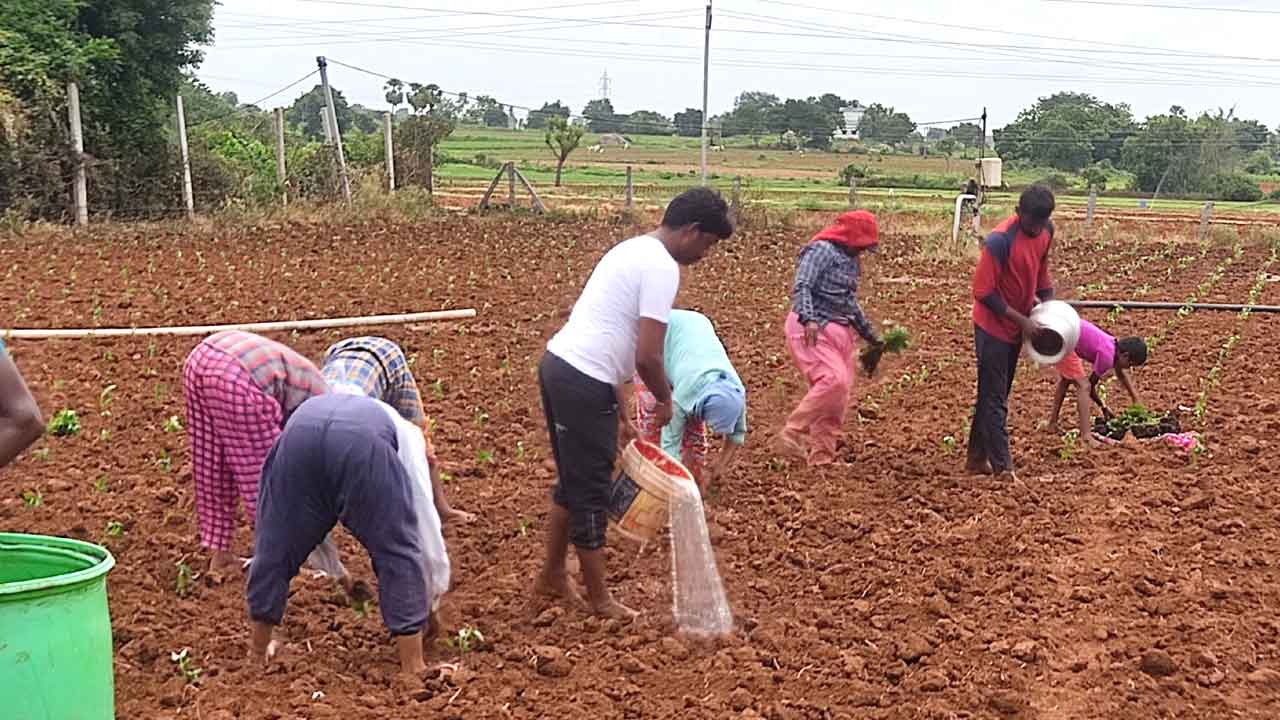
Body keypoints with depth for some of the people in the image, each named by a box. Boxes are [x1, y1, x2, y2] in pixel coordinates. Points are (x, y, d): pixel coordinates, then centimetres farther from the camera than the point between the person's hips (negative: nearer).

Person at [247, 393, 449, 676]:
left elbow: (307, 527, 55)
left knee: (275, 545, 20)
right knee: (398, 554, 12)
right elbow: (428, 536, 38)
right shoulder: (406, 436, 39)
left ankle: (260, 652, 33)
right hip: (363, 440, -3)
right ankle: (412, 667, 14)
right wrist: (429, 608, 51)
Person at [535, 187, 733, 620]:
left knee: (573, 482, 21)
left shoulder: (633, 249, 17)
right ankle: (599, 599, 15)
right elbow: (647, 357, -19)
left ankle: (553, 577, 34)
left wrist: (616, 407, 24)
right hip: (584, 383, -10)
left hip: (558, 363, 10)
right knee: (590, 492, 3)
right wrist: (665, 400, 0)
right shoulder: (662, 267, -14)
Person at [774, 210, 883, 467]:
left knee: (841, 391, 3)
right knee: (833, 380, -23)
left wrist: (870, 335, 30)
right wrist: (808, 319, -37)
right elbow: (801, 287, -21)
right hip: (812, 329, -9)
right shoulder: (822, 250, -10)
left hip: (840, 331, 9)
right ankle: (792, 434, -14)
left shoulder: (851, 259, 17)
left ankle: (822, 454, 9)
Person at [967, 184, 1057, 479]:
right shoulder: (1000, 240, -26)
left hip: (1017, 326, 8)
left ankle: (977, 459, 27)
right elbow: (983, 292, -22)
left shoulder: (1046, 231, -3)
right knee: (995, 400, -4)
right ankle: (1003, 469, -2)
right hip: (993, 325, -7)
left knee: (993, 395, 16)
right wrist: (1022, 320, -21)